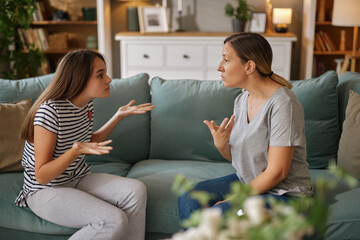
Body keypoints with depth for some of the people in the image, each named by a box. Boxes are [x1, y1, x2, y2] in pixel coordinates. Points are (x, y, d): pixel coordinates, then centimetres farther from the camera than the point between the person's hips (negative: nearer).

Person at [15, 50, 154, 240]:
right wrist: (76, 150, -36)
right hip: (46, 191, -7)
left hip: (78, 180, 7)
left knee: (136, 190, -17)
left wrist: (119, 116, 8)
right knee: (115, 221, -25)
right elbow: (41, 176, -20)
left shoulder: (87, 105, 0)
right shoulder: (50, 110, -24)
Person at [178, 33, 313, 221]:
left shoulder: (283, 104, -22)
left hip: (284, 192, -7)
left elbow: (276, 173, -21)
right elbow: (236, 157, 10)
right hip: (246, 181, 8)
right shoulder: (241, 100, 4)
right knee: (188, 200, -9)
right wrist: (221, 145, -14)